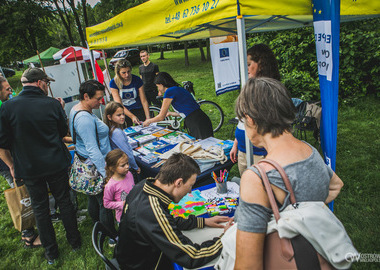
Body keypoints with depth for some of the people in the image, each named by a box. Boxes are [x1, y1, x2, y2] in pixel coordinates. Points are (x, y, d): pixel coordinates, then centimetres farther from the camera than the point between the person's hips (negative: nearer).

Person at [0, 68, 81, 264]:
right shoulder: (53, 104, -10)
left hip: (29, 169, 0)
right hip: (57, 165, 0)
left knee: (40, 209, 14)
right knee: (64, 202, 17)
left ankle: (51, 252, 28)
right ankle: (74, 241, 31)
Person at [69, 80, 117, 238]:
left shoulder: (77, 109, 8)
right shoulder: (84, 118, -26)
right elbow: (93, 150, -29)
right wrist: (106, 174, -27)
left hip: (85, 163, 11)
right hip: (94, 167, -11)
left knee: (93, 199, 23)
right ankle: (112, 236, 18)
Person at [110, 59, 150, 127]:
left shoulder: (137, 80, -7)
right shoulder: (113, 83, -10)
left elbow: (144, 101, -5)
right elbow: (119, 104, -16)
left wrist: (148, 118, -16)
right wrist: (132, 116, -28)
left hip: (138, 110, 1)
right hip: (123, 112, -1)